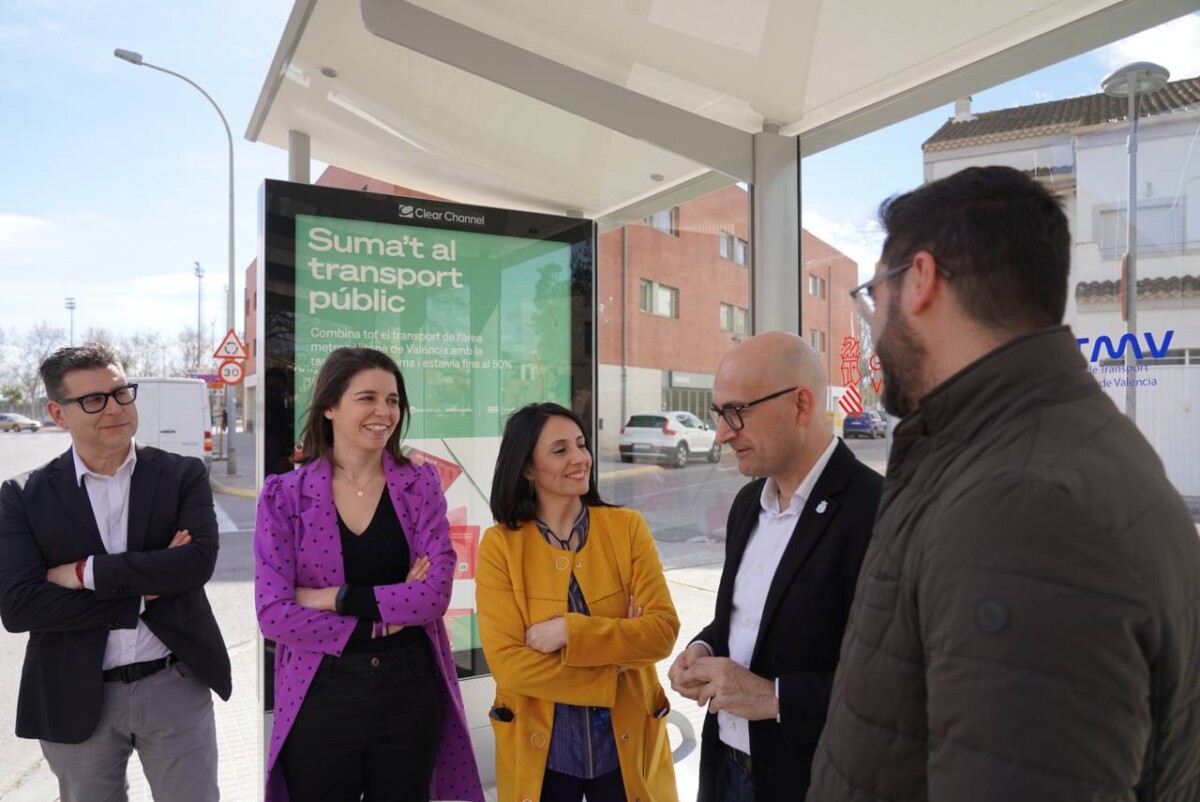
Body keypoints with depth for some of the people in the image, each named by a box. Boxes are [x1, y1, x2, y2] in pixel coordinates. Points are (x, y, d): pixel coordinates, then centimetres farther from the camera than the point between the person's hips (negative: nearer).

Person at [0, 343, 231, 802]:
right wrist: (143, 592, -16)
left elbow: (199, 560, -18)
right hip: (77, 699, 1)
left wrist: (84, 573, -17)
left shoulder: (183, 475, -4)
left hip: (176, 687, -1)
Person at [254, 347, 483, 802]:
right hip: (320, 698, -1)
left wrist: (335, 597, -15)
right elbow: (273, 613, -11)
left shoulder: (420, 486, -2)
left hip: (410, 691, 1)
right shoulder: (284, 496, -4)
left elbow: (435, 595, -11)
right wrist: (382, 620, -13)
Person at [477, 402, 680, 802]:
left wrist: (571, 632, -22)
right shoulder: (500, 544, -10)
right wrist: (612, 671, -17)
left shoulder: (627, 527, -6)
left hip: (626, 745, 1)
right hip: (540, 751, -1)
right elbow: (506, 662, -15)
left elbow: (664, 630, -13)